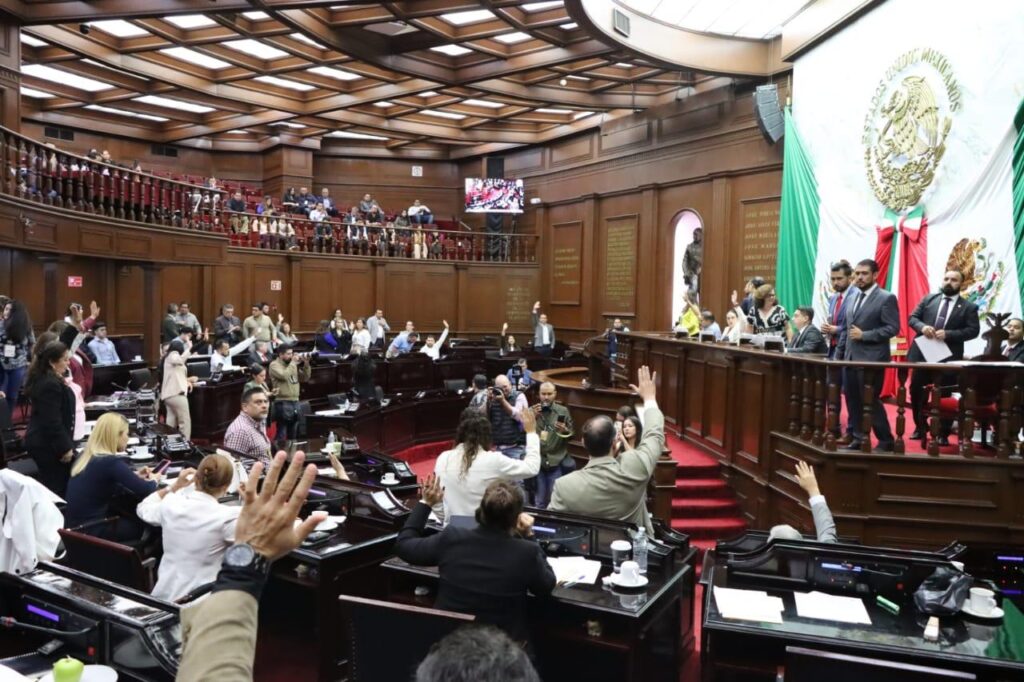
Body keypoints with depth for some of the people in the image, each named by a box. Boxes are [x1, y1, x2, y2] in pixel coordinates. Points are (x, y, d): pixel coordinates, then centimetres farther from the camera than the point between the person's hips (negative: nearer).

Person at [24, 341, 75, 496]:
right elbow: (53, 422, -25)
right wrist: (65, 447, -21)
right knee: (56, 488, -4)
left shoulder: (41, 378, 7)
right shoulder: (51, 385, -24)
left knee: (48, 486, 18)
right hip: (49, 444, -11)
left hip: (40, 441, 11)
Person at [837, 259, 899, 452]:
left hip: (871, 359, -7)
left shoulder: (886, 298, -7)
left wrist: (864, 335, -18)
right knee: (853, 400, 9)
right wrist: (839, 353, 13)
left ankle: (885, 440, 9)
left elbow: (893, 328, -13)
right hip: (851, 358, 7)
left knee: (871, 400, -4)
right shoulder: (853, 298, 15)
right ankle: (858, 437, 18)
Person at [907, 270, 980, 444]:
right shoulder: (928, 299, 9)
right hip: (922, 353, 3)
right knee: (916, 391, 8)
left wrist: (948, 334, -18)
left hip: (948, 357, -2)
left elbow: (973, 330, -6)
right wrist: (922, 327, -14)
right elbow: (912, 317, 8)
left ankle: (943, 433, 15)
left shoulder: (968, 307, 2)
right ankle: (920, 427, 27)